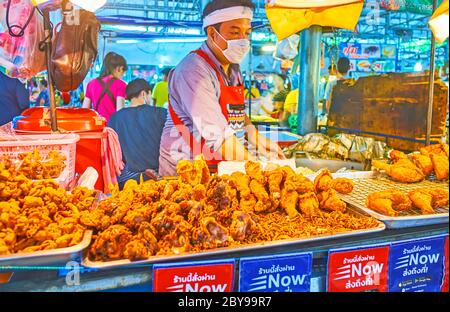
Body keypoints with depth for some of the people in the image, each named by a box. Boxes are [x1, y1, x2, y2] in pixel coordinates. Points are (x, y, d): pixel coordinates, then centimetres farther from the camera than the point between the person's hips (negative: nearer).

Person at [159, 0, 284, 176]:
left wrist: (258, 141, 7)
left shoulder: (233, 68, 10)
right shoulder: (194, 71, -18)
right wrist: (255, 166, -19)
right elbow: (217, 137, -25)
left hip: (224, 169, 8)